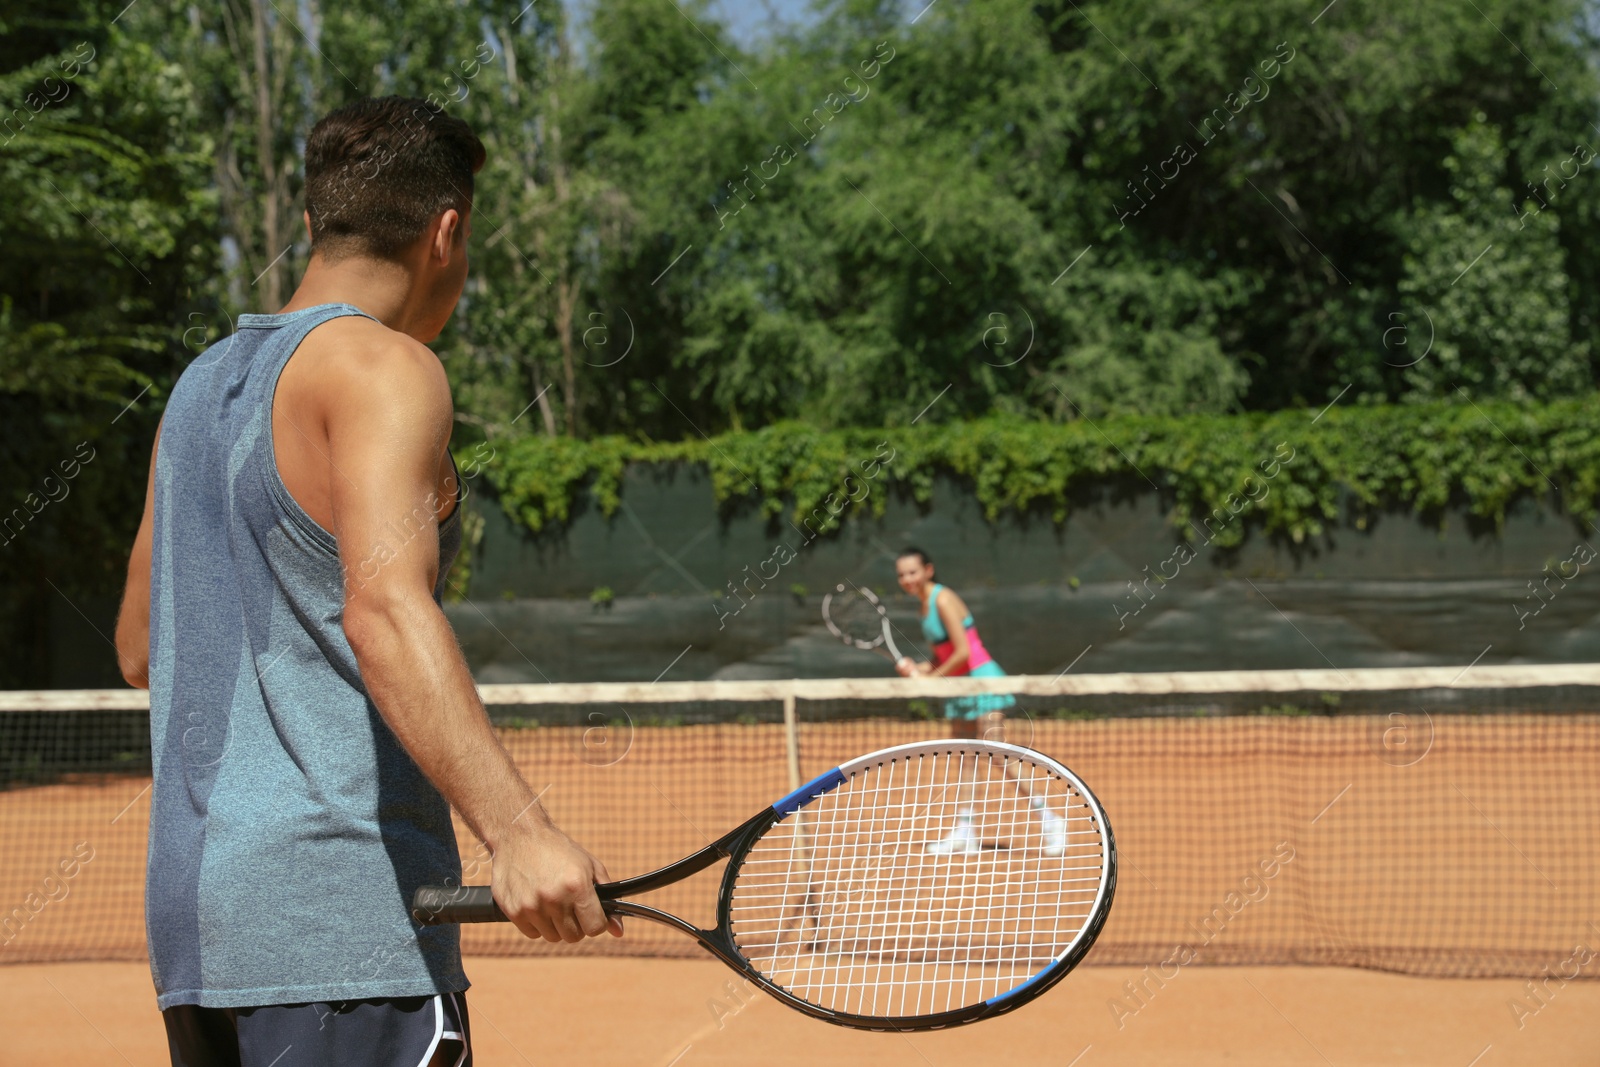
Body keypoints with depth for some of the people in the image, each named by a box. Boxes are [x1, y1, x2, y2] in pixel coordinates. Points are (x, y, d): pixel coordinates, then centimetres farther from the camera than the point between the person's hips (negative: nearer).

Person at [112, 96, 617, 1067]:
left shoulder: (204, 383, 18)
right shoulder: (385, 367, -8)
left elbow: (140, 650, 25)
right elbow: (385, 608, -25)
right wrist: (517, 830, -36)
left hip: (189, 909, 9)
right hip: (340, 913, -9)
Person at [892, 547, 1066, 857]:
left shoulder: (943, 599, -15)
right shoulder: (926, 605, 13)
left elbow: (963, 652, -21)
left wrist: (931, 678, -12)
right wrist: (918, 669, -1)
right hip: (960, 689, 10)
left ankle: (1048, 819, -10)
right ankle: (963, 831, 9)